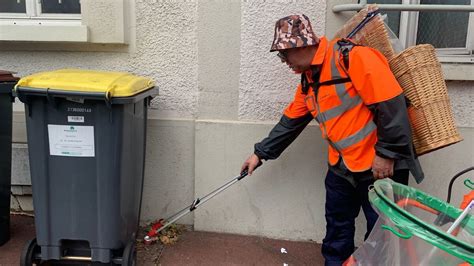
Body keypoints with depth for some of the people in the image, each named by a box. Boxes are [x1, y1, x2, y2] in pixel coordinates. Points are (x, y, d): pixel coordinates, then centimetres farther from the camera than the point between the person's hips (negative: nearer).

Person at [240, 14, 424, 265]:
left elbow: (391, 104, -21)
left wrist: (386, 154, -19)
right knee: (337, 228, 18)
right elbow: (291, 122, 17)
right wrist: (260, 153, 18)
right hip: (341, 168, 8)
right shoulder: (308, 81, 10)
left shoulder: (353, 57, -18)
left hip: (381, 167, -8)